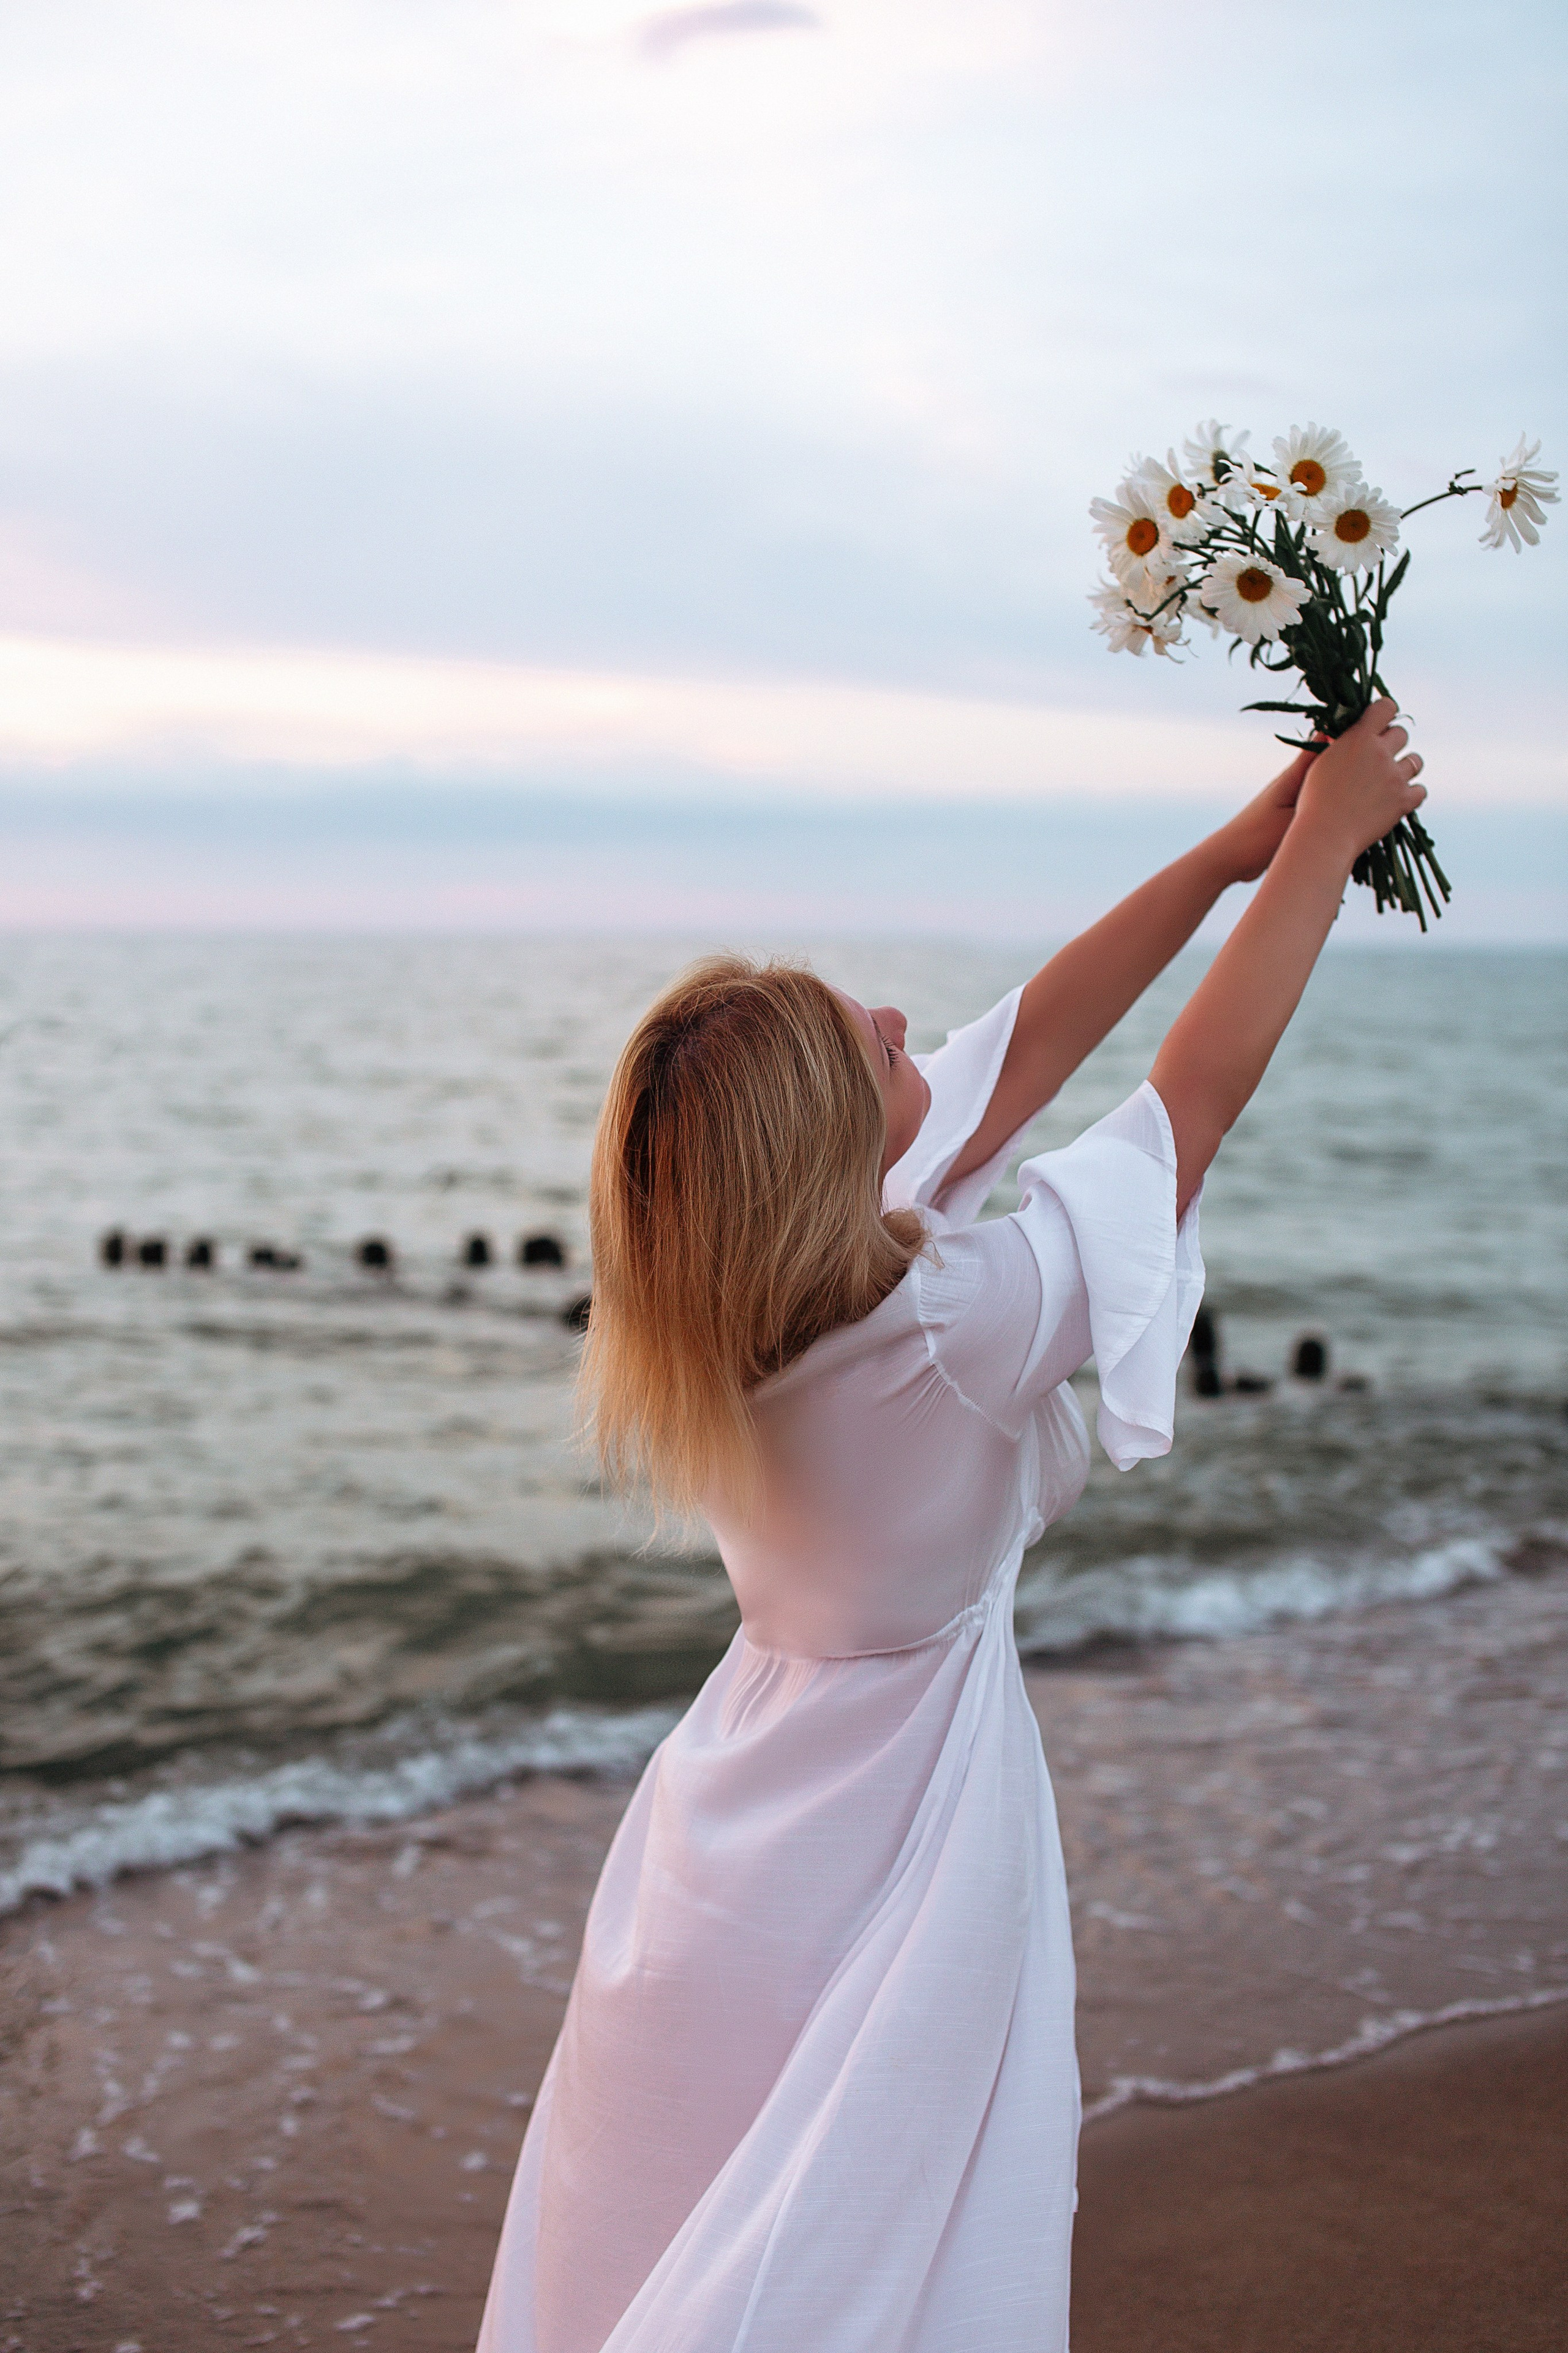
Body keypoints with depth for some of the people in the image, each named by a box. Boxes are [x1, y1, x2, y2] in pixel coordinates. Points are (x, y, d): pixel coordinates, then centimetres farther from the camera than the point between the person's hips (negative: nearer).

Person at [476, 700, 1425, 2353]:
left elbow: (1027, 1046, -1)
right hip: (886, 1875, -6)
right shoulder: (953, 1319, -28)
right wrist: (1324, 839, -4)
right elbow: (1207, 1085, -17)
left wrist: (1236, 849, 5)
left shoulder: (730, 1297, -8)